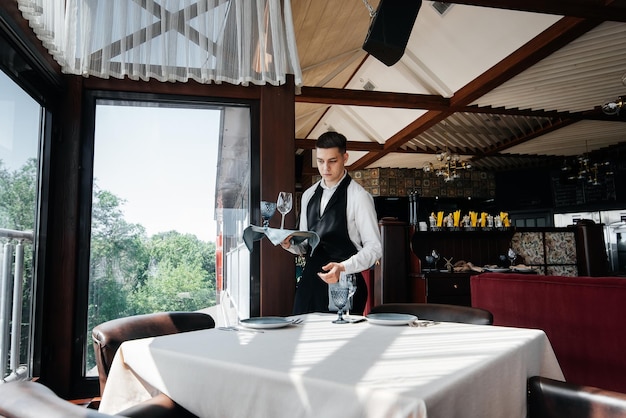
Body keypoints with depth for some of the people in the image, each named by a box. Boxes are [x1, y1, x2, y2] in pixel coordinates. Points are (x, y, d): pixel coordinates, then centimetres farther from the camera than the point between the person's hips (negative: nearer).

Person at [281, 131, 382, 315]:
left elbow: (374, 247, -9)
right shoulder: (309, 195, 12)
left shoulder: (358, 196, -8)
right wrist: (290, 244, -3)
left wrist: (343, 268, -22)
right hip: (310, 282, 5)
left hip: (344, 283, -5)